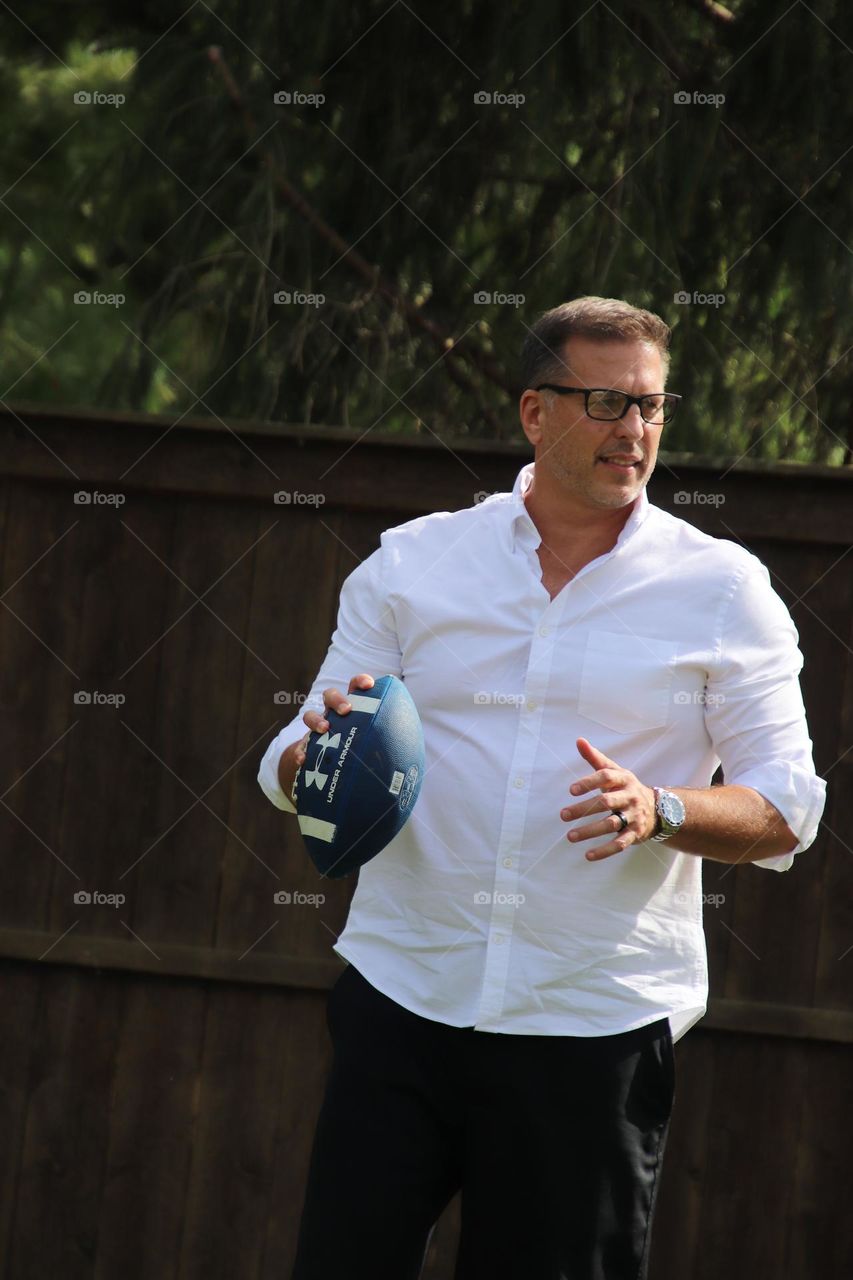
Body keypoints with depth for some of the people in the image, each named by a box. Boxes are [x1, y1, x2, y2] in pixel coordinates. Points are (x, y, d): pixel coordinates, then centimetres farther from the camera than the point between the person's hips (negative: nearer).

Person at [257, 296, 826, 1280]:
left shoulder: (722, 588, 4)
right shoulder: (411, 561, 8)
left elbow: (785, 813, 1)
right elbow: (290, 771, 9)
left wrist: (660, 811, -18)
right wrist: (319, 751, -15)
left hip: (599, 1022, -1)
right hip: (401, 1000, 1)